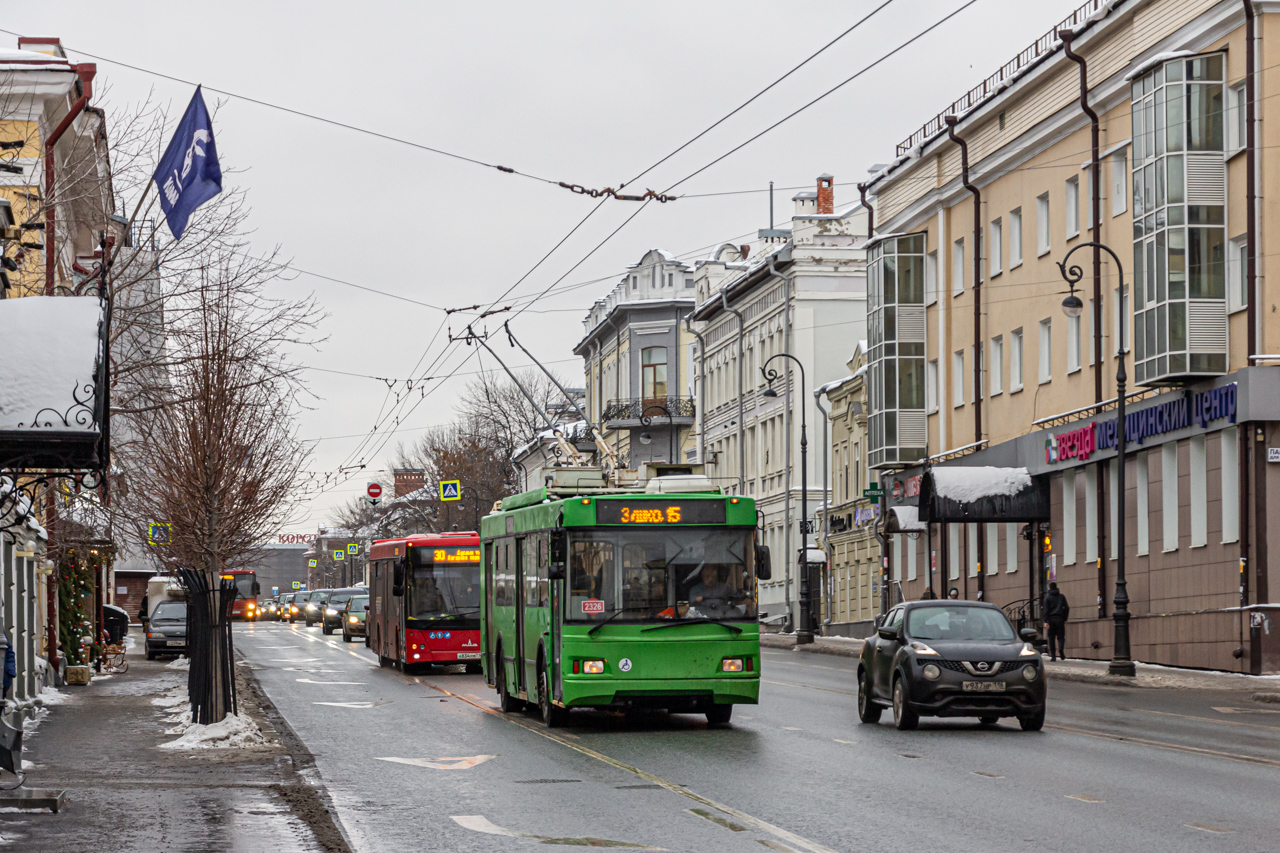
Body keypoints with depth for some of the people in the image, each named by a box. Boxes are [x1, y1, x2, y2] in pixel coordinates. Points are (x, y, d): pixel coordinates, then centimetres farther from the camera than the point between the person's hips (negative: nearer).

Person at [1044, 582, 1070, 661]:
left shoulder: (1047, 597, 1)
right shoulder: (1062, 596, 7)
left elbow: (1046, 610, -6)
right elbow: (1067, 608, 4)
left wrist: (1046, 621, -8)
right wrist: (1065, 618, 11)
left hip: (1051, 619, -1)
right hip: (1060, 619, 1)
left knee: (1051, 638, 5)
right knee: (1061, 637, 5)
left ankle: (1053, 656, 2)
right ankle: (1060, 648, -26)